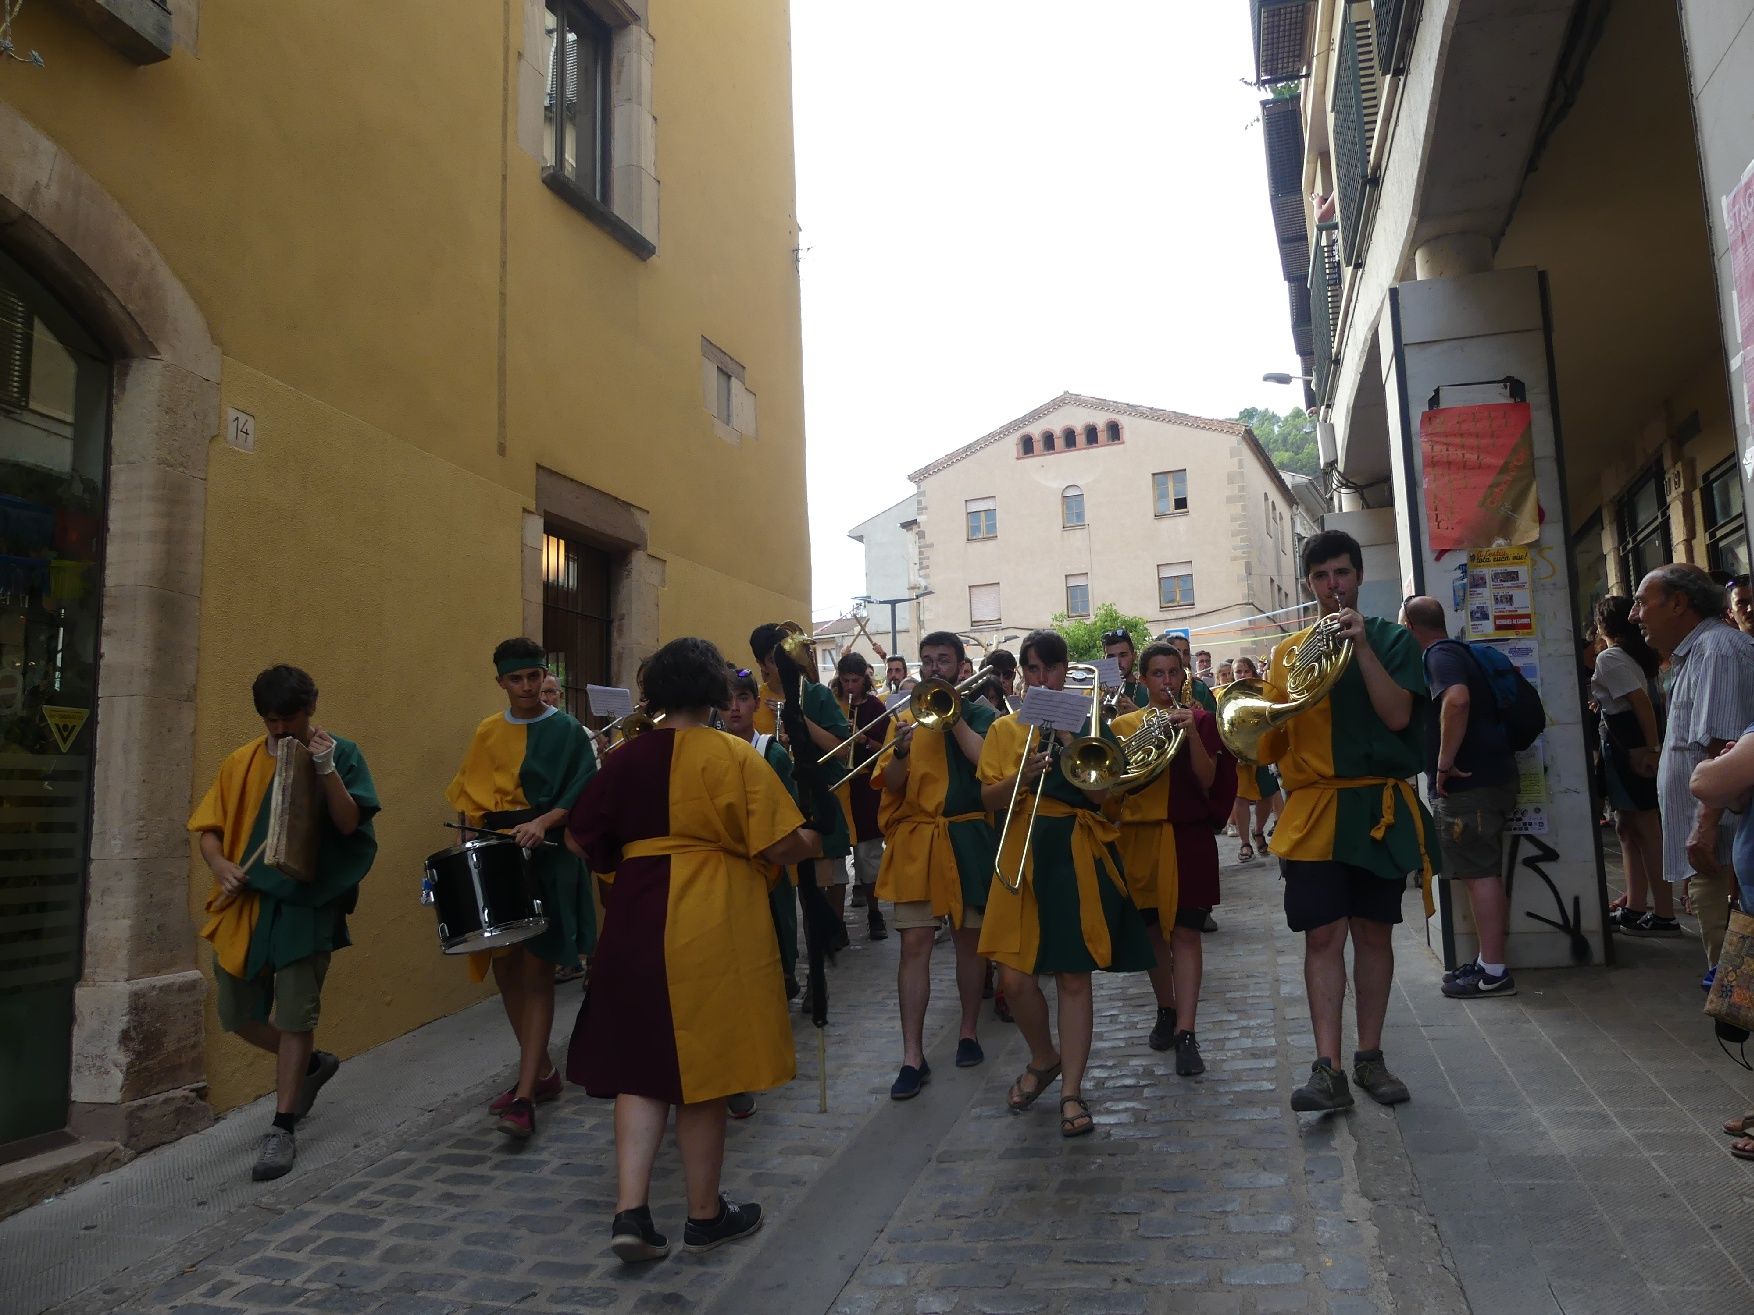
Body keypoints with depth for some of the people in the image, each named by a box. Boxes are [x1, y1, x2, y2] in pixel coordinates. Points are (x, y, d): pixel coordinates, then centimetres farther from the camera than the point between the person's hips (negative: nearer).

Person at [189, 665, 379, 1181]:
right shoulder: (241, 762, 6)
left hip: (309, 905, -4)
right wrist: (220, 865, -12)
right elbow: (208, 829, 8)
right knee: (237, 1014, 11)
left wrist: (326, 768, -23)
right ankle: (313, 1063, 36)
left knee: (294, 1015, -1)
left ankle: (282, 1128, 13)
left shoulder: (341, 754, -4)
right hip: (246, 902, 5)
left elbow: (349, 824, -13)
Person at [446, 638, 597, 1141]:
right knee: (504, 968, 9)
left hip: (548, 860, -5)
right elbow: (469, 799, 15)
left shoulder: (565, 731, -3)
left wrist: (543, 822, -24)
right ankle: (541, 1071, 27)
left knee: (535, 974, -5)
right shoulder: (487, 734, 12)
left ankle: (525, 1097, -2)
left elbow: (582, 795, -9)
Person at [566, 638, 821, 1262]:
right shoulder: (735, 756, -10)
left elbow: (580, 840, 9)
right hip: (713, 927, -4)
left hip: (638, 922, 4)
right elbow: (781, 846, -14)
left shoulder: (626, 757, 3)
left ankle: (630, 1211, 8)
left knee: (643, 1061, 14)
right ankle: (706, 1215, 22)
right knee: (702, 1064, 7)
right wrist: (809, 841, 7)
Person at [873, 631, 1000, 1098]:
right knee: (914, 943, -4)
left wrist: (953, 716, -15)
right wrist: (900, 752, -18)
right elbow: (891, 786, 2)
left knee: (969, 937, 9)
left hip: (969, 838, -1)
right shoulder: (905, 716, 9)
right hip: (915, 839, 1)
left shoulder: (980, 714, 5)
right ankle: (912, 1056, -1)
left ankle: (969, 1030, 28)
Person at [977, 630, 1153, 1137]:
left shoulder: (1088, 723, 7)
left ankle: (1072, 1092, 12)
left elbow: (1099, 792, -6)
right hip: (1024, 854, 1)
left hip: (1079, 856, -1)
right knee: (1015, 976, -4)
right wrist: (1023, 775, -18)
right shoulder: (1005, 729, 10)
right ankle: (1044, 1059, 24)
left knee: (1074, 977, 0)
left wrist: (1067, 739, -15)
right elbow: (989, 799, 1)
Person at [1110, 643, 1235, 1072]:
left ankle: (1186, 1033, -8)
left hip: (1188, 836, -2)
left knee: (1185, 931, -7)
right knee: (1153, 930, 11)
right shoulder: (1125, 725, 7)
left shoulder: (1202, 720, 3)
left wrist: (1192, 735, -20)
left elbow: (1208, 780, -6)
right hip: (1139, 837, 2)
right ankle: (1166, 1010, 30)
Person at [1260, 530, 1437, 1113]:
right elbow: (1270, 743, 9)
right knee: (1323, 936, -5)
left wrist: (1361, 645, -16)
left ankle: (1370, 1058, 19)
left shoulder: (1391, 640, 5)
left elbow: (1398, 715, -10)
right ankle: (1327, 1068, -4)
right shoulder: (1287, 653, 10)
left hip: (1379, 806, 0)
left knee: (1374, 932, 7)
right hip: (1313, 809, 1)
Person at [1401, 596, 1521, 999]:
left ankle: (1494, 972, -2)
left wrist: (1445, 761, -24)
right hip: (1492, 776, 10)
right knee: (1486, 872, 14)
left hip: (1467, 783, -10)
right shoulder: (1461, 652, 19)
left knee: (1479, 874, -6)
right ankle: (1489, 961, 22)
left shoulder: (1439, 655, -12)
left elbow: (1457, 699, -32)